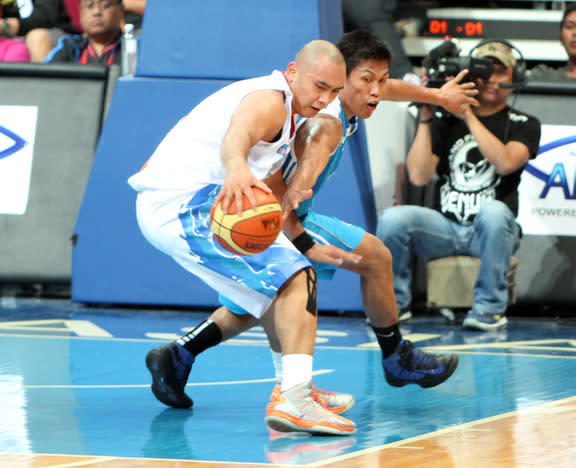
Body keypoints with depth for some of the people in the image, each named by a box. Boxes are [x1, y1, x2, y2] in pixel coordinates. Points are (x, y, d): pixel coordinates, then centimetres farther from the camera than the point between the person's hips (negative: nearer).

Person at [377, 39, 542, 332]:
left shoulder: (523, 125, 8)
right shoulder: (446, 122, 11)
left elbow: (506, 162, -14)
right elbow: (419, 176, -2)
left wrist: (469, 117, -16)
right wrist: (425, 119, -7)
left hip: (490, 231, -2)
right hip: (444, 228, 2)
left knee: (494, 211, -37)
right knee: (393, 218, -25)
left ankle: (489, 307, -22)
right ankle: (394, 301, -1)